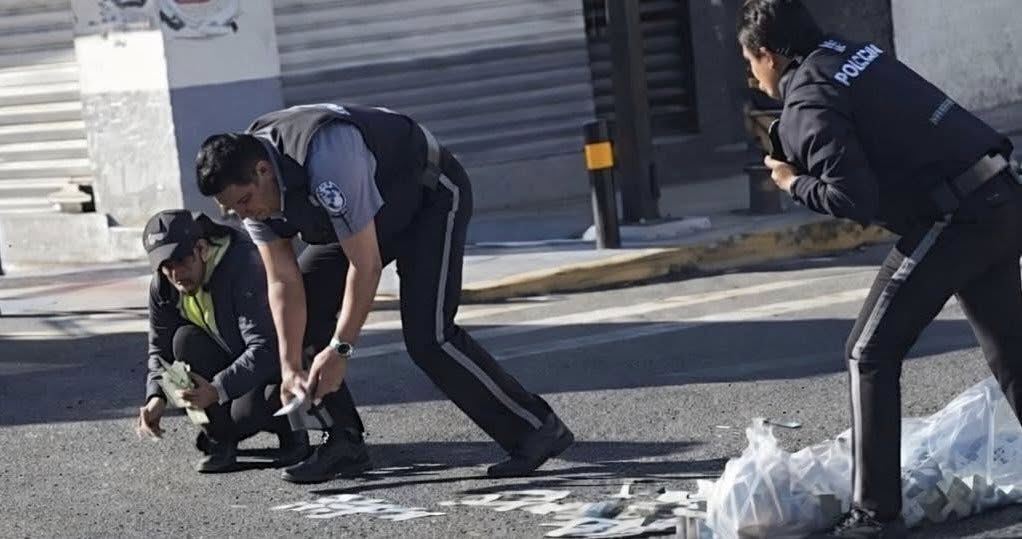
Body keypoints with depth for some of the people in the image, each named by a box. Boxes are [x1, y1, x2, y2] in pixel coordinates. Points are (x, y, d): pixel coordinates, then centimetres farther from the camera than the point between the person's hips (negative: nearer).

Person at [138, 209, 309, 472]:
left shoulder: (245, 266, -29)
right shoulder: (162, 287, -8)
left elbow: (265, 348, -36)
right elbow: (160, 349, 0)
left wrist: (217, 389, -48)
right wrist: (156, 397, -21)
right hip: (230, 358, 6)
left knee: (244, 413, -34)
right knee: (185, 340, -23)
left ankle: (289, 426, 3)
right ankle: (218, 440, -14)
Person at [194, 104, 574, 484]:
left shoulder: (327, 162, -40)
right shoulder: (248, 184, -15)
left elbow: (365, 265, -33)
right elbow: (283, 282, -11)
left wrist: (339, 349, -29)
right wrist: (290, 367, -19)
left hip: (432, 197, -8)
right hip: (372, 213, 8)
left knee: (427, 336, -21)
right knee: (299, 312, -3)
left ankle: (536, 429, -12)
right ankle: (345, 445, 4)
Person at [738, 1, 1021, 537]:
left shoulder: (807, 106, -11)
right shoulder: (857, 53, 15)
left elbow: (855, 199, -20)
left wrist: (796, 183, -1)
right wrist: (796, 154, 18)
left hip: (954, 221, -9)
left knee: (872, 354, 2)